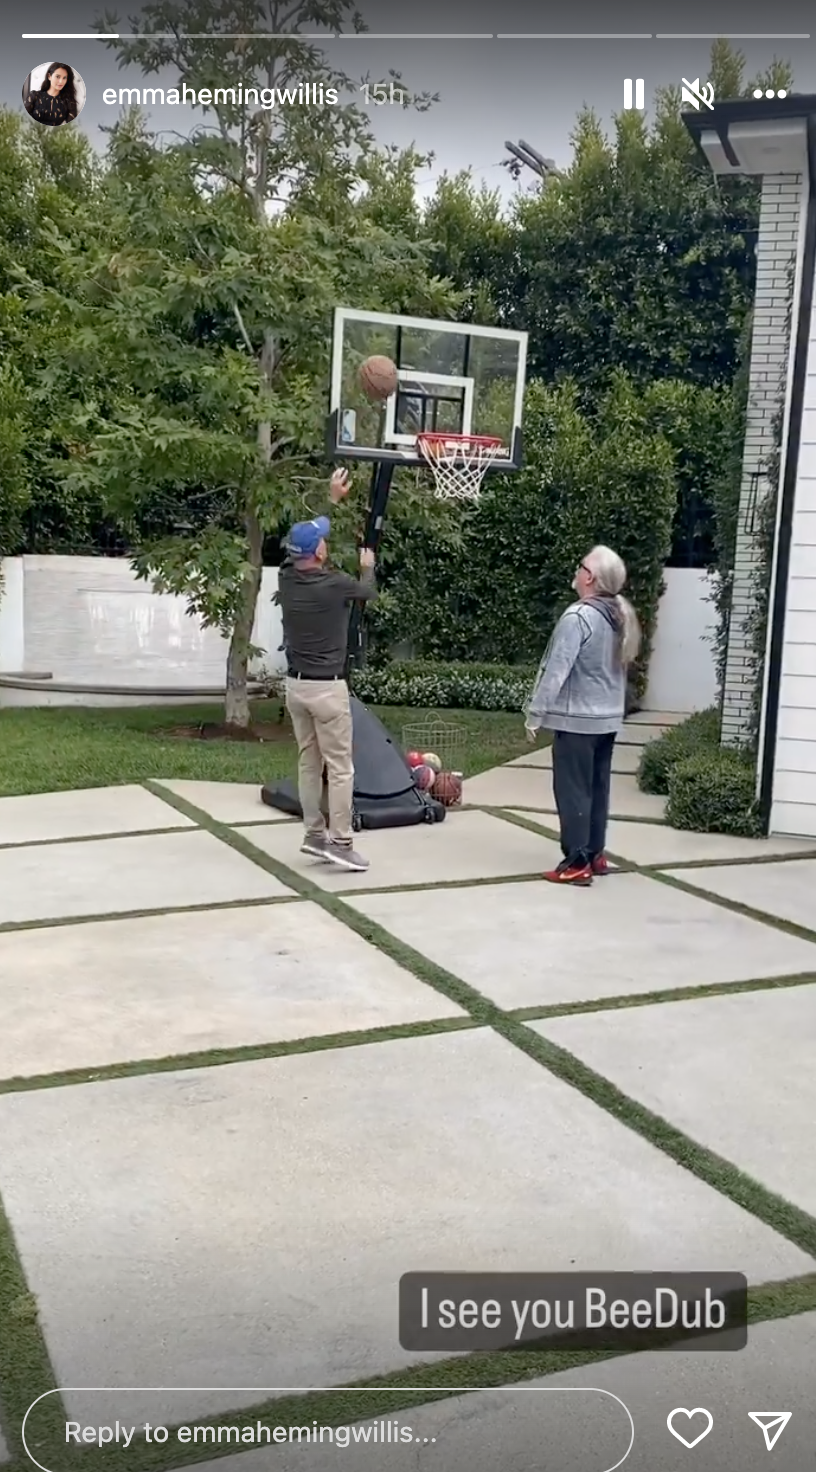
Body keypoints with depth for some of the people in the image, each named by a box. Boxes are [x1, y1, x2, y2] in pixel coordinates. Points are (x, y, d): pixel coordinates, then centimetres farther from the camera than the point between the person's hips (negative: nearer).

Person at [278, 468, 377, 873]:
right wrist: (367, 566, 30)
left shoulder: (286, 577, 1)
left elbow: (304, 537, 21)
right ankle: (340, 842, 0)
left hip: (295, 685, 7)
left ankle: (314, 835, 19)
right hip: (327, 687, -7)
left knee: (309, 762, 13)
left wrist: (333, 499, 29)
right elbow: (369, 592, 8)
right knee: (340, 767, -1)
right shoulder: (335, 584, -15)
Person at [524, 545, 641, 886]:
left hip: (577, 719, -8)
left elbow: (556, 671, -20)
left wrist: (535, 714, -14)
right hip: (607, 718, 8)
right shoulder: (620, 617, 8)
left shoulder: (579, 617, -18)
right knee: (597, 788, 15)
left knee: (573, 791, -2)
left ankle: (577, 863, 1)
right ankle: (595, 855, 22)